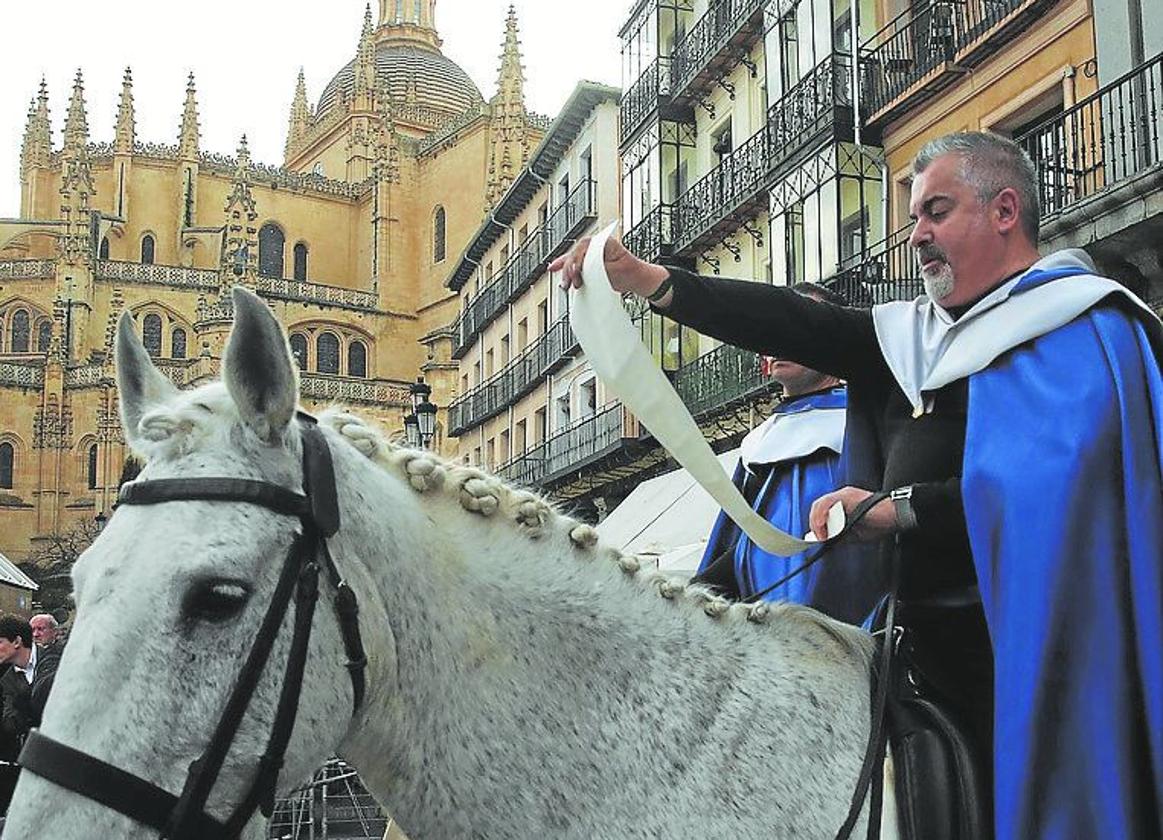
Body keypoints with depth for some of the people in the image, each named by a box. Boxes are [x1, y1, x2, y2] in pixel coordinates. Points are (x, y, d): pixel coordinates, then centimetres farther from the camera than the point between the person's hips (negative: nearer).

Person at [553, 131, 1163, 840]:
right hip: (921, 644, 6)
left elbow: (1061, 483, -15)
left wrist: (899, 509, -15)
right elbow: (795, 325, 6)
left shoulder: (1088, 324, -2)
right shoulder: (912, 337, 18)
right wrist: (648, 280, -6)